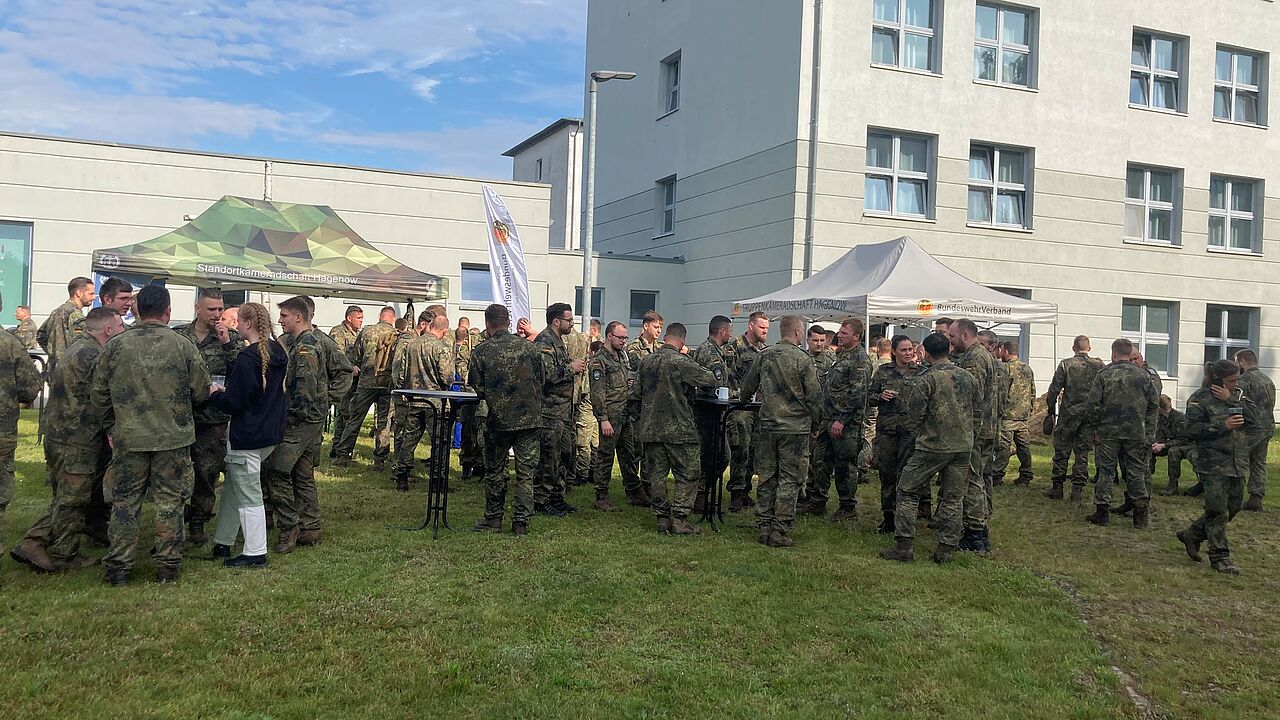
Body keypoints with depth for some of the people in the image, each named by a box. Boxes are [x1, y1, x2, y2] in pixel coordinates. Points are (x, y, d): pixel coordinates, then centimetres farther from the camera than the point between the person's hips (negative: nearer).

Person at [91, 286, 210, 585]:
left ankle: (118, 566, 14)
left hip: (128, 438, 1)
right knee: (169, 502, 8)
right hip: (174, 438, -1)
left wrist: (111, 426, 18)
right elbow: (201, 392, -1)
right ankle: (168, 566, 14)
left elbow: (99, 393, 3)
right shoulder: (183, 346, -8)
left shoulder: (115, 346, -3)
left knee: (125, 501, 11)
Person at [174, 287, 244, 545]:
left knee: (207, 472, 5)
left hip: (213, 419, -1)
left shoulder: (231, 338, 1)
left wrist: (228, 343, -18)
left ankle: (198, 524, 19)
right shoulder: (178, 335, 4)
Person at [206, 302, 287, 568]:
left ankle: (255, 552, 9)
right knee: (233, 487, 21)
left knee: (248, 494, 2)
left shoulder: (247, 358, -21)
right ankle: (222, 543, 30)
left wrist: (215, 394, 1)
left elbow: (234, 403, -19)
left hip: (247, 436, -9)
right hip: (271, 432, 9)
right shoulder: (278, 352, 6)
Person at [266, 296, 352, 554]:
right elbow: (345, 370, 16)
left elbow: (306, 388, -24)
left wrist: (295, 413, -12)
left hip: (300, 421, -10)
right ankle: (310, 529, 20)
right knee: (303, 475, 15)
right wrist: (330, 397, 10)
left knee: (277, 472, -6)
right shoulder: (320, 339, 11)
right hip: (316, 419, 10)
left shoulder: (304, 346, -17)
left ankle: (289, 527, -2)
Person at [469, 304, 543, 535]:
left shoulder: (481, 351, -6)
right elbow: (541, 381, 7)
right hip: (529, 418, 2)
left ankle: (493, 519, 19)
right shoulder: (529, 347, 1)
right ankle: (521, 522, 6)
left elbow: (477, 388, -3)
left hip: (498, 419, -1)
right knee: (526, 472, 6)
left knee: (495, 471, 13)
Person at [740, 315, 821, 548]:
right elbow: (814, 397, -8)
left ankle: (763, 527, 16)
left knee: (766, 477, 12)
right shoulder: (803, 360, -10)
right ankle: (780, 531, 3)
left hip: (768, 425, 4)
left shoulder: (763, 356, 2)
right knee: (789, 480, 2)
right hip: (796, 427, -4)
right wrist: (815, 421, 8)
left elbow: (746, 389, 12)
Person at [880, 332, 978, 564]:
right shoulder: (968, 377, 6)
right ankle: (946, 549, 12)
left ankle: (904, 545, 3)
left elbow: (914, 416, -11)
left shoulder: (927, 379, -11)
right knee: (954, 497, 11)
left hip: (933, 445, -5)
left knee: (908, 492, 5)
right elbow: (977, 413, 12)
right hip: (963, 447, 5)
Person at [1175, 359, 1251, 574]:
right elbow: (1192, 429, -13)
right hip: (1213, 463, -7)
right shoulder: (1200, 398, -7)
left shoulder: (1238, 395, 11)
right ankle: (1219, 557, 3)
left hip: (1238, 463, 7)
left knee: (1232, 507, 12)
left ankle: (1192, 535, 28)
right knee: (1218, 510, -6)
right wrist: (1223, 425, -20)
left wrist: (1230, 401, -14)